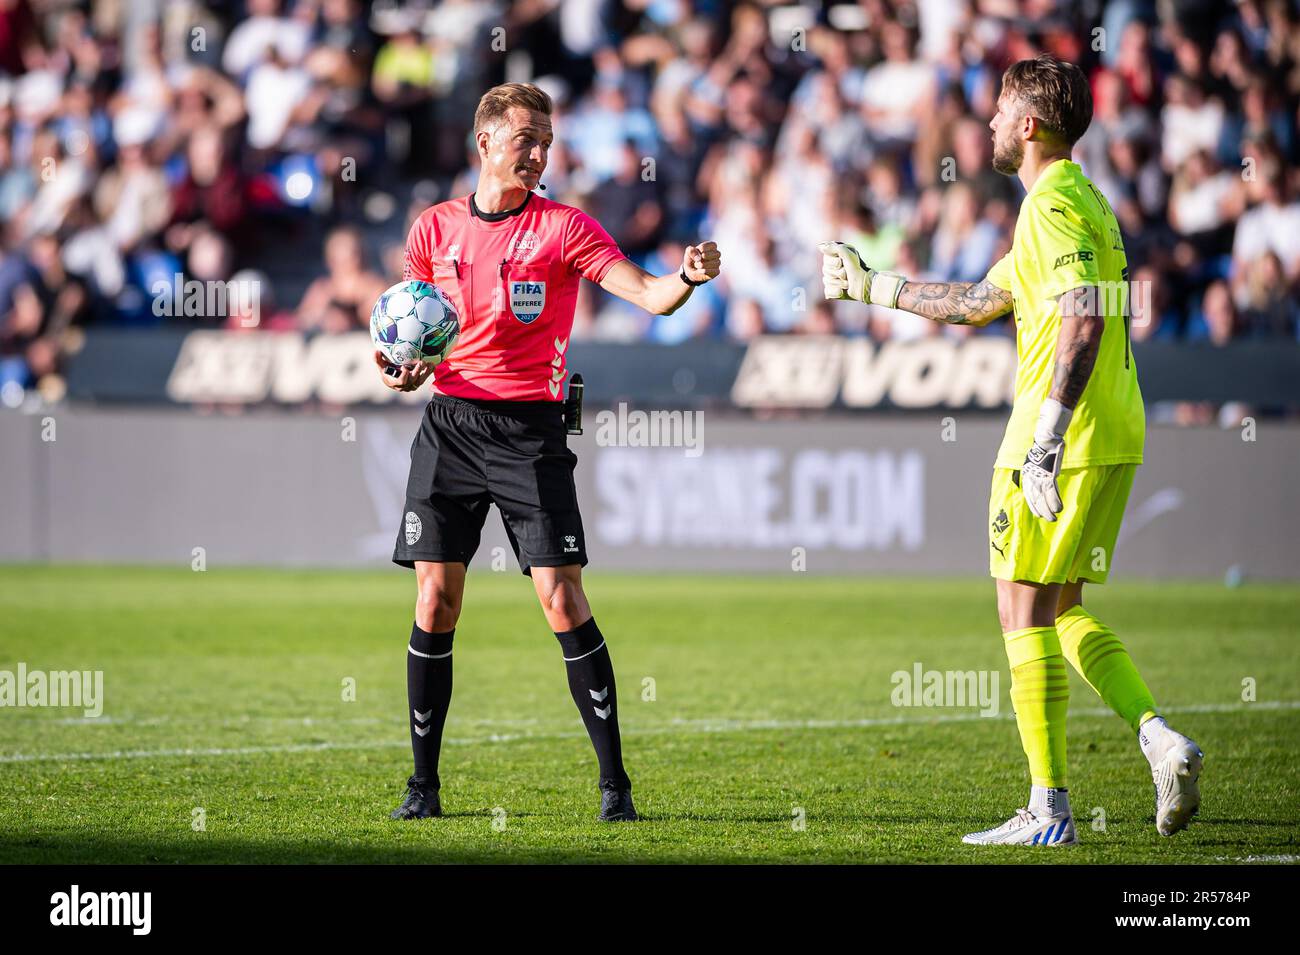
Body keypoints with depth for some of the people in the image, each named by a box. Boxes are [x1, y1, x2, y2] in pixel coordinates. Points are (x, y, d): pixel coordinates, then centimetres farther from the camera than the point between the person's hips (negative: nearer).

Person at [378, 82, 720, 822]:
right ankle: (424, 781, 8)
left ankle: (614, 779, -2)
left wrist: (689, 277, -33)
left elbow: (647, 294, -12)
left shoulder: (565, 228, -1)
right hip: (451, 422, 2)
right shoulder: (436, 228, 8)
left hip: (531, 428, -2)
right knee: (435, 599, -2)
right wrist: (403, 369, -6)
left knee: (563, 600, -9)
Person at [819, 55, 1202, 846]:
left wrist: (1046, 440, -28)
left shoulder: (1053, 205, -12)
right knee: (1065, 611, 17)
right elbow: (978, 303, 27)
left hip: (1063, 435, -10)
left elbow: (1082, 322, -25)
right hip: (1116, 438, 10)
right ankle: (1160, 740, -1)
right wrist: (870, 286, 32)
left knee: (1026, 614, -3)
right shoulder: (1082, 199, 20)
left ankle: (1050, 810, -3)